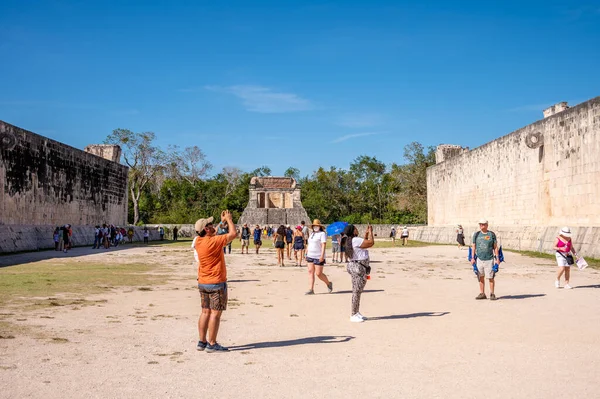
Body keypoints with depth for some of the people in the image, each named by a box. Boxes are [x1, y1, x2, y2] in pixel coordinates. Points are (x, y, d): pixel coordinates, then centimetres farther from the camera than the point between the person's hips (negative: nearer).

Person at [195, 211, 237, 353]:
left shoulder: (199, 241, 3)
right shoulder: (214, 241, -20)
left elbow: (214, 234, 23)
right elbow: (233, 234, -14)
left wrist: (222, 222, 19)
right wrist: (229, 219, 0)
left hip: (203, 283, 8)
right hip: (216, 283, -8)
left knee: (205, 312, 14)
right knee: (216, 313, -2)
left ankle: (202, 342, 18)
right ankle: (212, 344, 1)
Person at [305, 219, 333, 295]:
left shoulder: (322, 234, -7)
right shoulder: (311, 234, 17)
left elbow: (324, 245, -16)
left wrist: (322, 255, -25)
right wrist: (306, 254, 18)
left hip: (318, 257, -7)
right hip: (310, 256, 7)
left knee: (318, 273, -6)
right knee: (310, 272, 0)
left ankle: (329, 284, 18)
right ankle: (311, 289, -1)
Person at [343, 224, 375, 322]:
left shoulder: (350, 240, 13)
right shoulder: (355, 240, -18)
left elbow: (365, 243, 26)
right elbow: (371, 242, -14)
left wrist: (366, 233, 20)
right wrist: (370, 232, -1)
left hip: (356, 267, 11)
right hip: (358, 267, -11)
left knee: (358, 291, 16)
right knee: (356, 291, -6)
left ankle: (356, 313, 24)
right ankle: (353, 315, -1)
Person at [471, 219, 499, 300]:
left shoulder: (491, 234, 2)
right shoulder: (476, 234, 9)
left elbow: (495, 247, 4)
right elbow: (474, 247, 12)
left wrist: (497, 258, -2)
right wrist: (472, 258, 6)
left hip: (489, 259, -3)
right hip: (479, 259, 3)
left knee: (490, 277, -3)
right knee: (481, 277, 7)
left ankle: (492, 294, 8)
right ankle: (482, 293, 15)